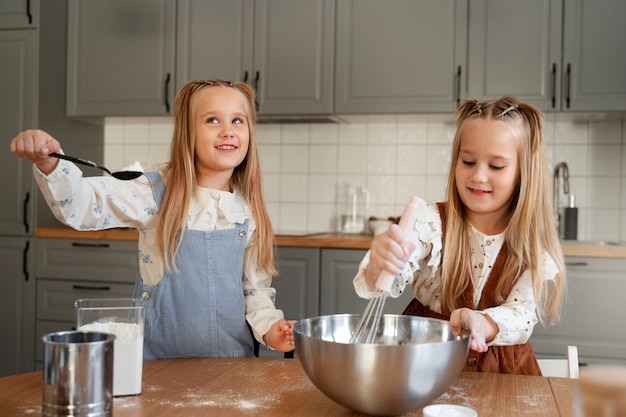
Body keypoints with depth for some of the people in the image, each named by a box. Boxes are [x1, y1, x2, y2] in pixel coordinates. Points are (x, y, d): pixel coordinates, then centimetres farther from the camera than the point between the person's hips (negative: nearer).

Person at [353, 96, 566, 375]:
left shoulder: (534, 247, -2)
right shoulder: (430, 222, -7)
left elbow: (522, 314, -14)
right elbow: (389, 284, -20)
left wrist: (482, 324, -37)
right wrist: (378, 266, -46)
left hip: (502, 370, -1)